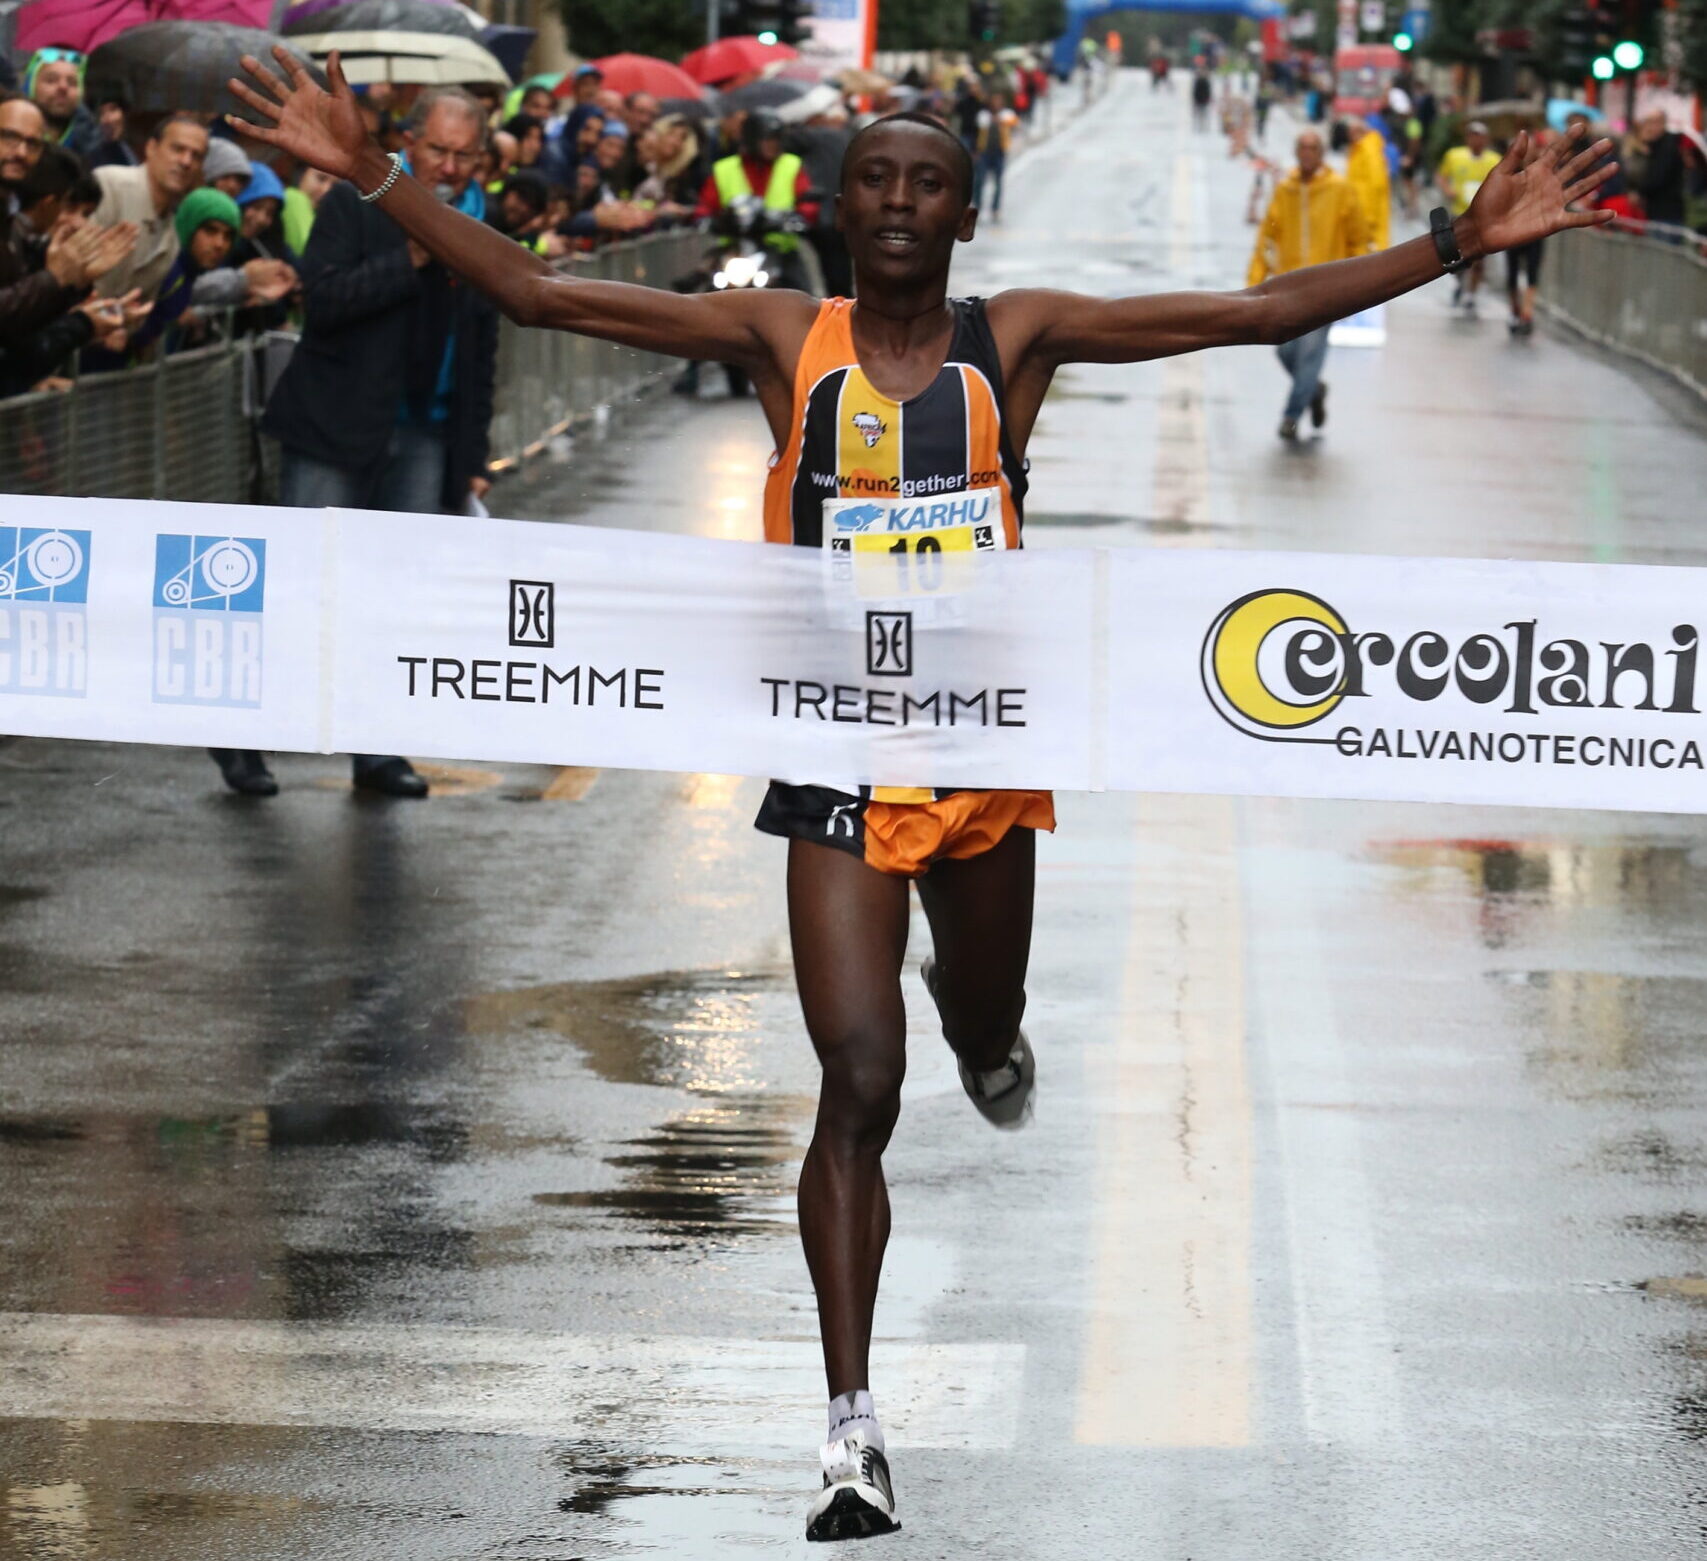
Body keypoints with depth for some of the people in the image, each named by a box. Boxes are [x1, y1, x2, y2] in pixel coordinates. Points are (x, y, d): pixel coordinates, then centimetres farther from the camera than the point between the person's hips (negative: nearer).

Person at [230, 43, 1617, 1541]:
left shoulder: (1015, 338, -4)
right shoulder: (785, 338, -5)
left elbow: (1260, 311, -7)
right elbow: (534, 291, -8)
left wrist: (1463, 240, -14)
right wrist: (372, 176, -16)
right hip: (835, 753, -2)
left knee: (986, 1033, 22)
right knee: (859, 1089, -11)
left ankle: (984, 1021, 63)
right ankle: (853, 1427, -8)